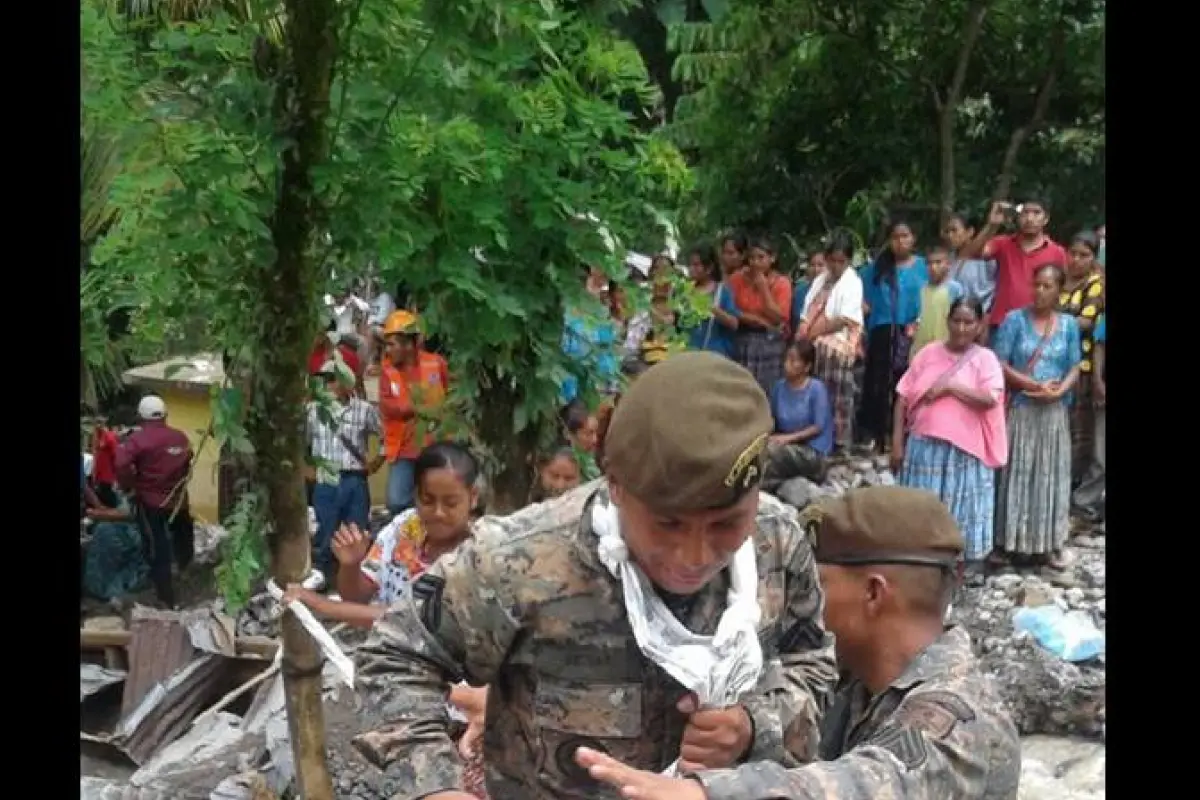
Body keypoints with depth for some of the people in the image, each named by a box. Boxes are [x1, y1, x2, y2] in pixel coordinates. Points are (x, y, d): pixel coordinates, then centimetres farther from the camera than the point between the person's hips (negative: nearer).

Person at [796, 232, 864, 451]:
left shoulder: (852, 282, -2)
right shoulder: (820, 280, 18)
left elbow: (845, 320, -11)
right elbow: (807, 313, 16)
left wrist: (814, 332, -10)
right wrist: (802, 335, 0)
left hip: (838, 348, -6)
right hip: (814, 347, 6)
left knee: (837, 399, -6)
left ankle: (840, 445, -3)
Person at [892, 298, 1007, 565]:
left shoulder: (985, 358, 0)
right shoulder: (928, 353, 6)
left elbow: (990, 399, -16)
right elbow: (903, 398, 5)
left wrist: (949, 386, -15)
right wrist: (897, 442, 0)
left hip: (964, 450, -2)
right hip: (924, 445, 2)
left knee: (959, 511, 5)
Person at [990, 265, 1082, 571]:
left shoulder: (1069, 325, 6)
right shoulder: (1015, 319, -3)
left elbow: (1074, 368, 4)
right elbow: (999, 364, -8)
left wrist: (1058, 391, -15)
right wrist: (1034, 385, -17)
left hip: (1053, 411, 3)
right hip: (1019, 408, -3)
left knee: (1050, 474, 7)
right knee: (1014, 473, -1)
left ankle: (1047, 544, 14)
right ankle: (1004, 542, 4)